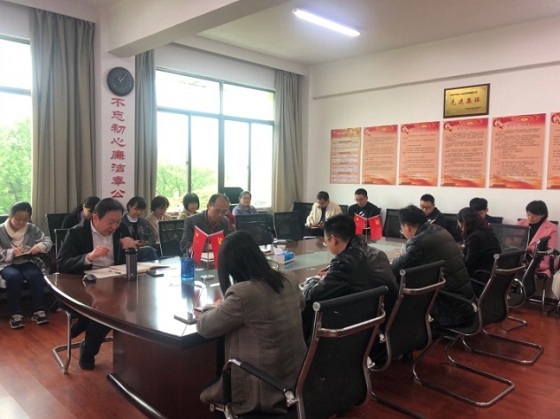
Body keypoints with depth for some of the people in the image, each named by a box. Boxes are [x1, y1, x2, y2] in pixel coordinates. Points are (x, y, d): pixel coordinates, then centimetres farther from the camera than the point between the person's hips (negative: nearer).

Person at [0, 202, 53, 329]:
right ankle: (15, 314, -24)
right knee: (14, 276, -36)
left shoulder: (32, 229, 5)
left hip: (28, 262, 2)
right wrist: (12, 253, -23)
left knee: (36, 275, -31)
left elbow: (48, 241, 7)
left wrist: (40, 246, -15)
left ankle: (38, 311, -19)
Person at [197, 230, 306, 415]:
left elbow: (204, 328, -12)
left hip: (265, 389, -7)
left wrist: (216, 309, 10)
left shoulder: (242, 294, -26)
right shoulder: (289, 281, -4)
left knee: (205, 392, 17)